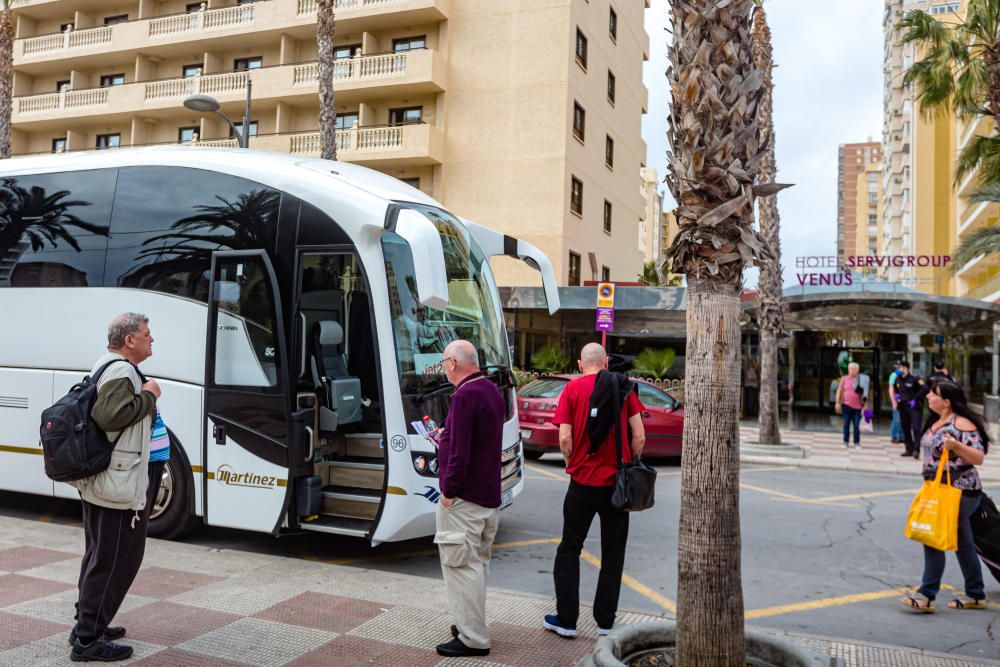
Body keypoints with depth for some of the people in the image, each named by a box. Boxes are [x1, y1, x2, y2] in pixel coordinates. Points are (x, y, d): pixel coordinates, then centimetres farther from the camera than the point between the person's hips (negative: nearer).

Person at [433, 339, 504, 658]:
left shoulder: (466, 395, -19)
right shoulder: (491, 390, 12)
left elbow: (460, 451, -24)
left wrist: (448, 490, -16)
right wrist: (446, 437, 23)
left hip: (464, 498, -10)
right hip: (489, 496, 10)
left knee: (462, 565, -2)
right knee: (477, 563, 18)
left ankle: (472, 639, 3)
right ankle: (471, 626, 29)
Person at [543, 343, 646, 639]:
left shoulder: (572, 388, -4)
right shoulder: (625, 388, 1)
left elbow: (565, 439, -10)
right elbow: (639, 438, -3)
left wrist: (574, 463, 8)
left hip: (583, 482, -2)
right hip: (617, 483, 2)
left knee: (569, 550, 12)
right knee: (613, 553, 13)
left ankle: (566, 620, 14)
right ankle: (605, 621, 19)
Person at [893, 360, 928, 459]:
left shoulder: (914, 378, -12)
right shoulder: (898, 379, 9)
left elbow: (925, 388, -20)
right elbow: (895, 388, 29)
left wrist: (915, 399, -17)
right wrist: (895, 395, 9)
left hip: (914, 407, -7)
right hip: (903, 407, 7)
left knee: (916, 428, -12)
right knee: (905, 429, 10)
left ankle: (916, 450, -11)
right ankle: (909, 450, 19)